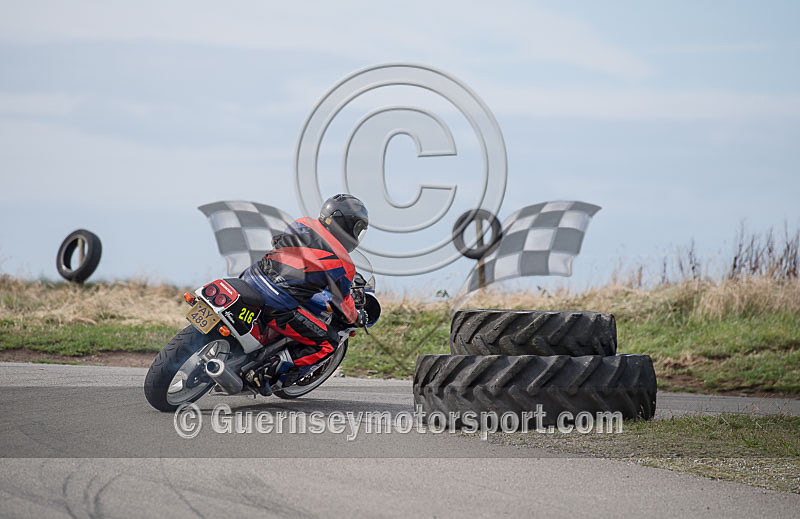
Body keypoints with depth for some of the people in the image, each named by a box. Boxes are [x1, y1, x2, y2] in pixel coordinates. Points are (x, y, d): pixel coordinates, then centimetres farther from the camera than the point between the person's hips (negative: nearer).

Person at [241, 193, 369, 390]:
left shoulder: (304, 225, 11)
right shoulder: (342, 265, -5)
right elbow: (342, 307, 5)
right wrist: (357, 318, 29)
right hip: (276, 309, -7)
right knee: (328, 343, 5)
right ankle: (270, 371, -7)